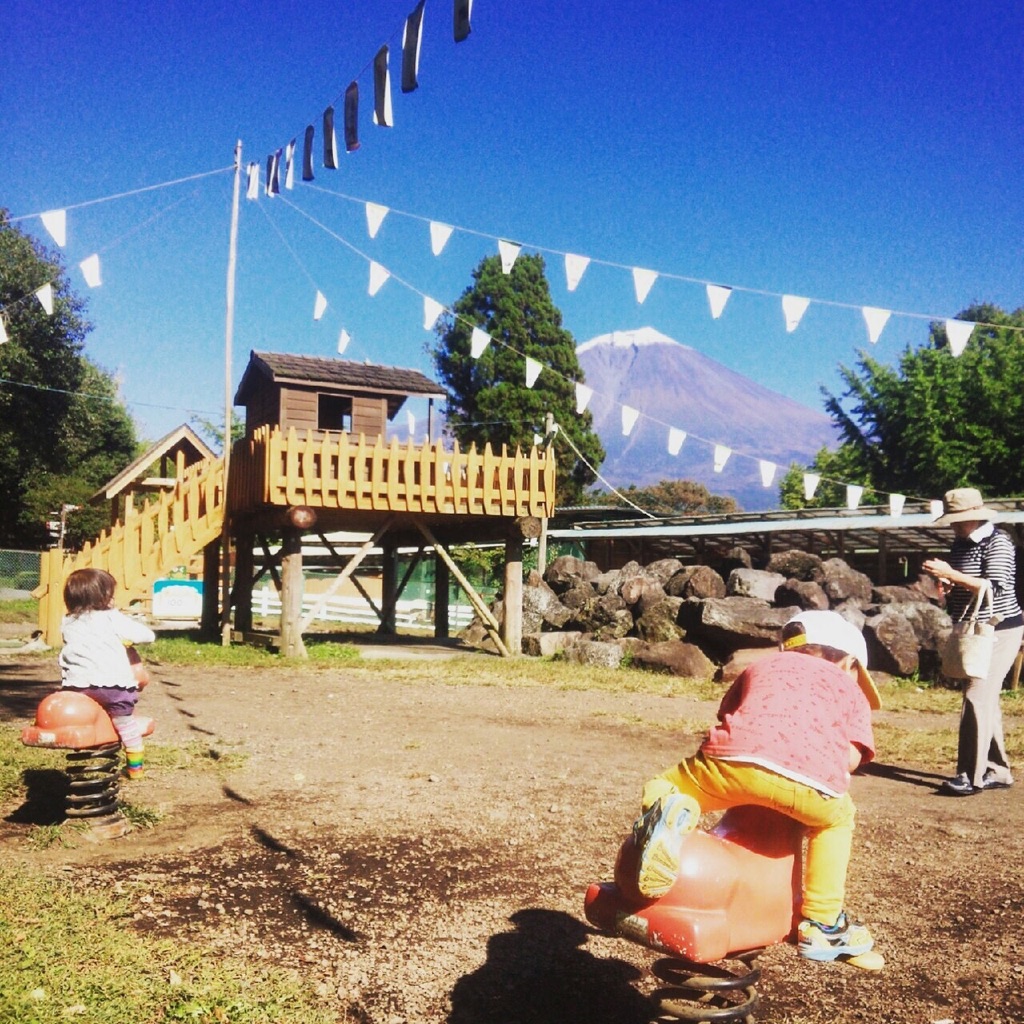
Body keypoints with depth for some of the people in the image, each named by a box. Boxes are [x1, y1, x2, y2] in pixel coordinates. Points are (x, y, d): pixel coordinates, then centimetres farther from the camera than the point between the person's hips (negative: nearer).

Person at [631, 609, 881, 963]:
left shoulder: (762, 666, 40)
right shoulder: (849, 688, 34)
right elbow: (852, 756, 18)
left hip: (731, 759, 1)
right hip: (806, 777, 0)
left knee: (663, 788, 25)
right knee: (837, 817, 33)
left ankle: (667, 809, -11)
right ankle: (822, 925, 29)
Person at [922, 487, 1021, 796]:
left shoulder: (997, 543, -14)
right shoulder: (960, 544, 11)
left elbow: (995, 587, -25)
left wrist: (950, 574, -29)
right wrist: (945, 583, -2)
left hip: (998, 631, -9)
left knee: (977, 698, -14)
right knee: (986, 701, 12)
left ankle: (972, 776, -12)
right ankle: (997, 771, 20)